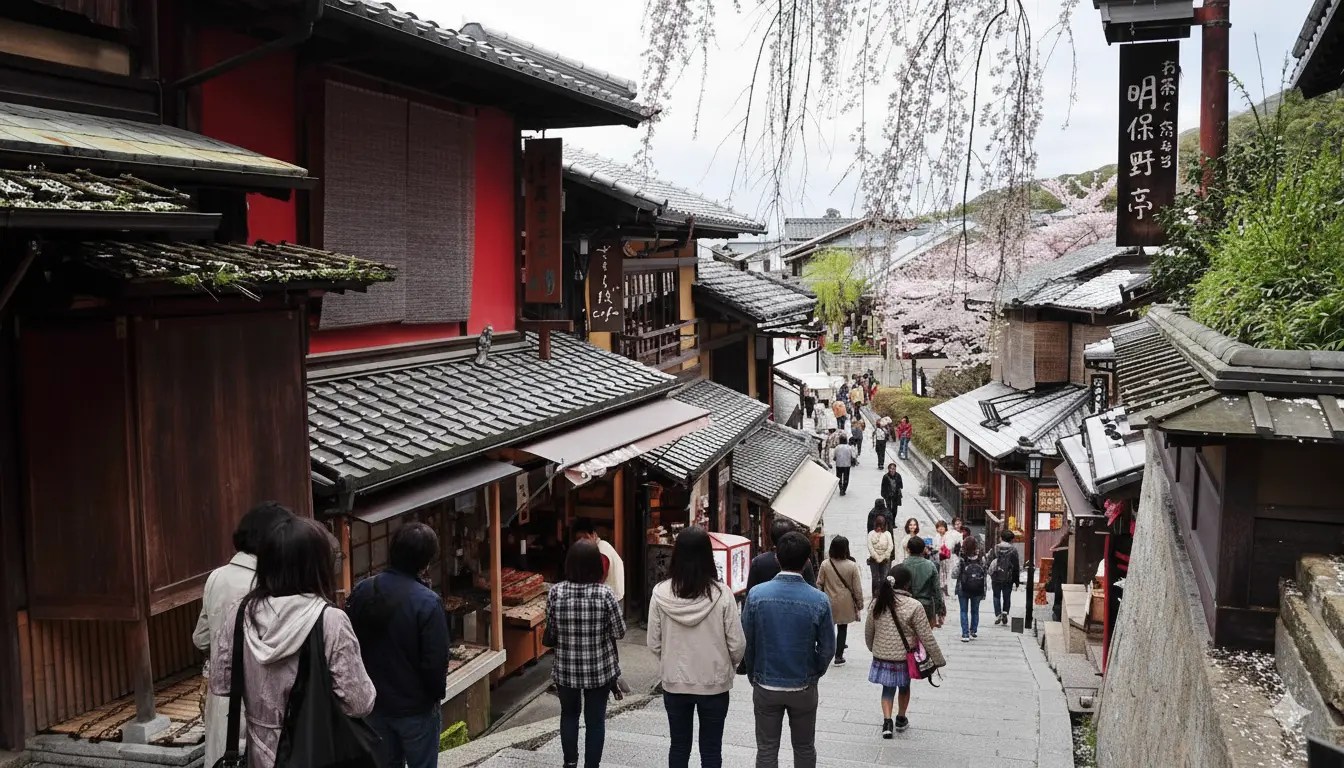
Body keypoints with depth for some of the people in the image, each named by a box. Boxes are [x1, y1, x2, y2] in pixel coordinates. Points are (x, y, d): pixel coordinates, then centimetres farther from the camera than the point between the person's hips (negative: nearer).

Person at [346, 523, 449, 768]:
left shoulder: (362, 591, -6)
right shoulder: (427, 602, -24)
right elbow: (435, 661, -20)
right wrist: (438, 694, -1)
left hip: (375, 703, 5)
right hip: (416, 707, -5)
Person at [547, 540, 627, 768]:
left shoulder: (555, 592, -11)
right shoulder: (604, 594, -16)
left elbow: (550, 632, -2)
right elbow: (619, 632, -7)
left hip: (565, 669, 2)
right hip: (600, 669, -2)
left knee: (569, 713, 23)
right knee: (595, 719, 13)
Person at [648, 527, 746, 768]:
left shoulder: (661, 593, -12)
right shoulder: (721, 594, -16)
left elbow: (654, 643, -4)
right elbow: (737, 644, -10)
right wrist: (728, 668, 10)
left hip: (674, 682, 2)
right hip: (714, 683, -1)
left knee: (679, 747, 16)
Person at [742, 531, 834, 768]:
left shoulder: (756, 595, -15)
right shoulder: (819, 601, -16)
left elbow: (746, 642, -6)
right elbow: (827, 649, -7)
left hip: (766, 687, 1)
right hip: (803, 688, 0)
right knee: (804, 749, 18)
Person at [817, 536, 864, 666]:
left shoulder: (825, 564, -10)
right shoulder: (852, 566, -14)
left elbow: (819, 584, -3)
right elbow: (857, 588, -8)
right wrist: (859, 604, 3)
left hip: (829, 603, 1)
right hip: (845, 604, -1)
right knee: (842, 629, 12)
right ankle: (839, 656, 14)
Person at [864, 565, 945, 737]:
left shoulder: (877, 603, -6)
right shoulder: (914, 606, -19)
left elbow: (868, 632, 6)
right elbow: (927, 638, -14)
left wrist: (873, 649, 24)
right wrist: (939, 659, -3)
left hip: (882, 656, 2)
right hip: (904, 657, -2)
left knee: (888, 688, 17)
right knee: (904, 687, 22)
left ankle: (887, 721, 1)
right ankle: (901, 719, 38)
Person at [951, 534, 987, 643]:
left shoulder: (961, 560, -16)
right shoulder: (981, 559, -8)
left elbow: (954, 575, -13)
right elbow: (985, 575, -2)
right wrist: (984, 591, 6)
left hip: (963, 590, -2)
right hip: (977, 590, 2)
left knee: (964, 611, 8)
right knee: (975, 611, 17)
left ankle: (965, 634, 2)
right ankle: (973, 632, 20)